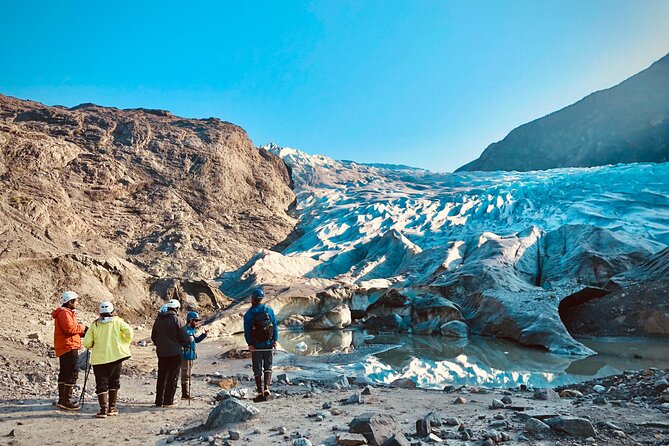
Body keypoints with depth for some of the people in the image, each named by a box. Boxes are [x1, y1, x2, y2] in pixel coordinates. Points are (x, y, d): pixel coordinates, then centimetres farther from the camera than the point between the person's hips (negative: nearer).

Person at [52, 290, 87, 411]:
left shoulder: (67, 312, 21)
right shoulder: (64, 313, -13)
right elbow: (70, 328, -24)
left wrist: (81, 332, 8)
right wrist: (82, 327, -10)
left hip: (64, 348, 11)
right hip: (68, 347, -11)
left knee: (64, 373, 15)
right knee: (72, 373, -10)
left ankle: (62, 399, 22)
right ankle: (66, 400, -9)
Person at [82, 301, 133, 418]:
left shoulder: (94, 325, 0)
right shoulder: (117, 321, -2)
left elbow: (86, 343, -5)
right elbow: (128, 331, -14)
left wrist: (94, 345, 16)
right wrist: (125, 344, 2)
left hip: (99, 358, 0)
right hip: (115, 356, 0)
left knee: (101, 384, 5)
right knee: (114, 382, 14)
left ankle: (103, 409, -3)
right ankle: (112, 408, 17)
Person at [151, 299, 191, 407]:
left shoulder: (158, 319, 7)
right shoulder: (177, 320, -13)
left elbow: (153, 337, 15)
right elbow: (185, 338, -12)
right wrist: (188, 343, 9)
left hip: (161, 353, 6)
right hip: (175, 353, -6)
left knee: (161, 377, 15)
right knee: (172, 377, 2)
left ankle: (159, 401, 19)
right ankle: (168, 401, 2)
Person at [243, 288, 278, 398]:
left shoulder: (248, 314, -6)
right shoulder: (269, 310, -1)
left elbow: (247, 331, -8)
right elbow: (275, 326, 1)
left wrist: (250, 344, -6)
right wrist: (275, 340, 7)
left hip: (256, 345, -1)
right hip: (268, 344, 1)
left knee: (257, 369, 9)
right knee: (268, 367, 12)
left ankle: (260, 391, 10)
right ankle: (266, 388, -4)